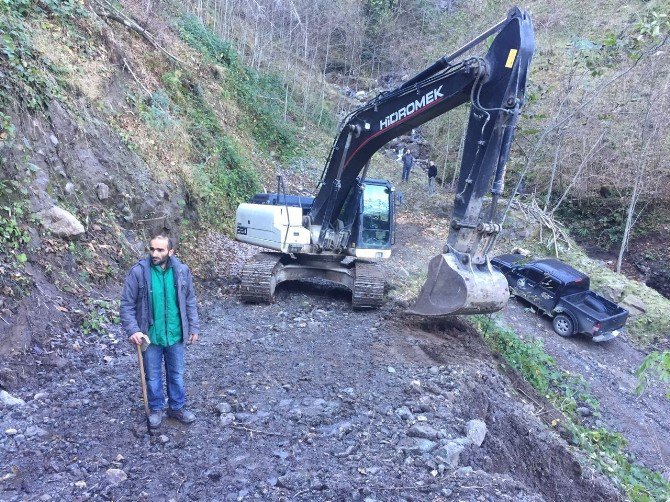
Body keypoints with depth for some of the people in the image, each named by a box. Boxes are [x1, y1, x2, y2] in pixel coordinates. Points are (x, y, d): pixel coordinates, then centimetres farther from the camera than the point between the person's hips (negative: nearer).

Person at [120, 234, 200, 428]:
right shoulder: (138, 272, -14)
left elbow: (190, 301, 3)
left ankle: (177, 407, 36)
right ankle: (156, 409, 35)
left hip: (176, 335, 2)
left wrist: (194, 327, 3)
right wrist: (132, 329, -18)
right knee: (153, 376, 15)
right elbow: (127, 304, -9)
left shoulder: (182, 271, -7)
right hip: (151, 335, -1)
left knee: (176, 374, 17)